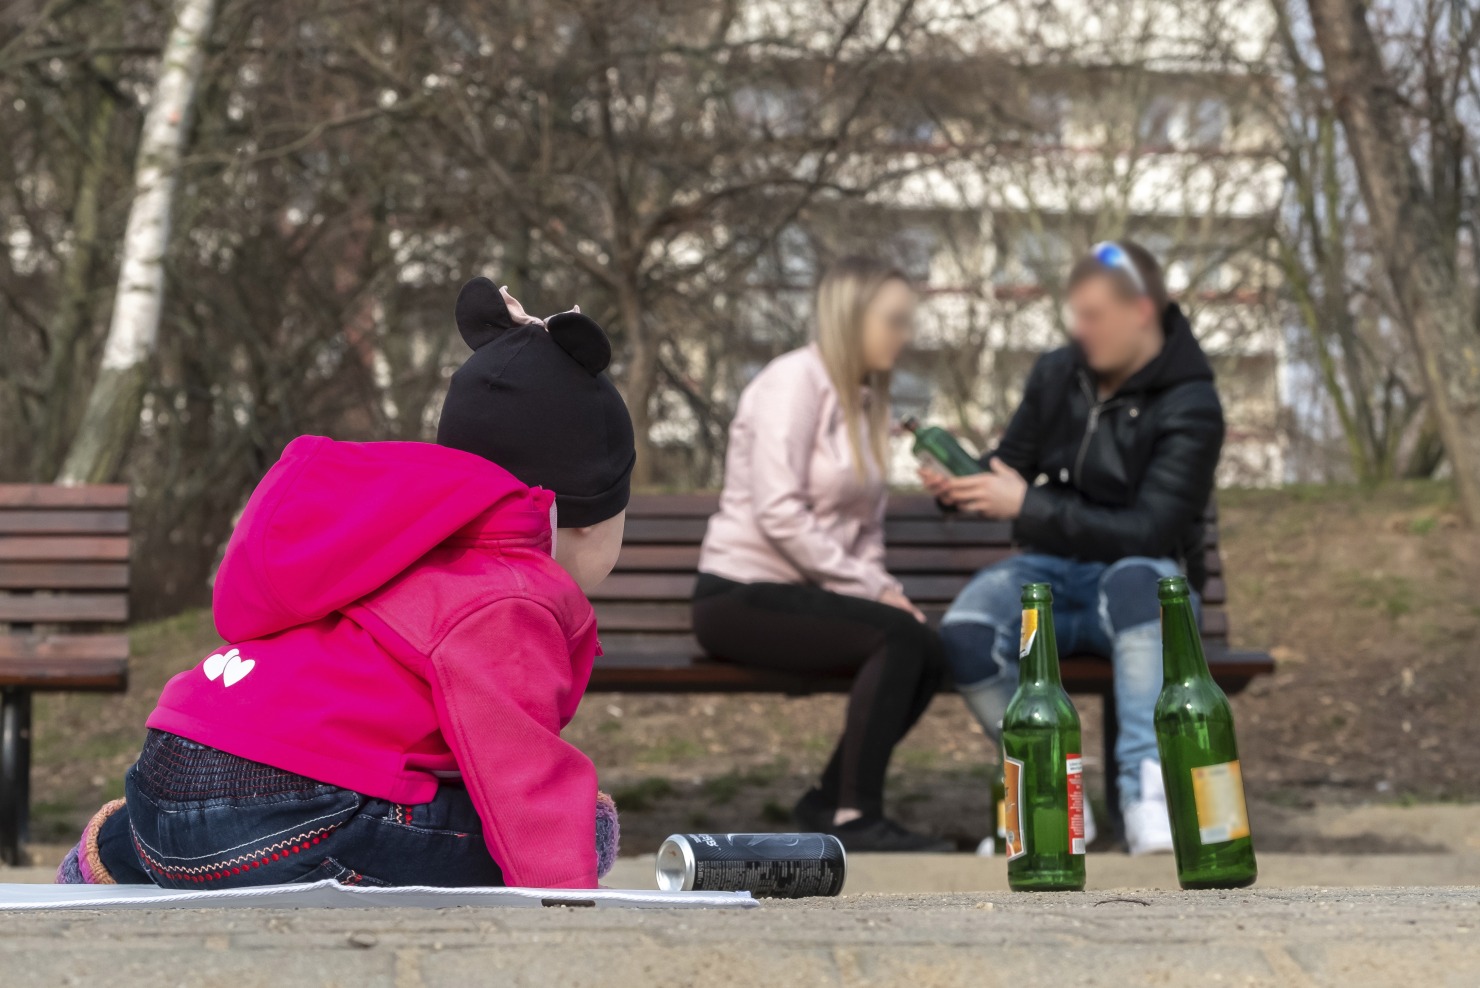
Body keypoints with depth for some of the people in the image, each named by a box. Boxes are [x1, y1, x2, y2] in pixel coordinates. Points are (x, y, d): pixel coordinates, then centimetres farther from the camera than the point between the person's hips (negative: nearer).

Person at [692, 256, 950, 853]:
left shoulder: (865, 402, 15)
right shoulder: (794, 381, -11)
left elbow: (866, 528, 15)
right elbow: (779, 515, -20)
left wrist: (880, 588, -5)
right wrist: (870, 590, -19)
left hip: (800, 595, 8)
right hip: (740, 595, -8)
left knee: (929, 655, -13)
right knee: (898, 637, -25)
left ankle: (831, 803, 1)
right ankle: (855, 817, -19)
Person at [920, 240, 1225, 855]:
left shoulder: (1190, 407, -10)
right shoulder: (1057, 374, 5)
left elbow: (1147, 533, -19)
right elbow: (1009, 464, 17)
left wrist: (1028, 507, -25)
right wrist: (960, 484, -7)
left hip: (1142, 580, -4)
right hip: (1052, 574, 4)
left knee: (1132, 581, -42)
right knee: (966, 631, -29)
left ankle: (1149, 796, -45)